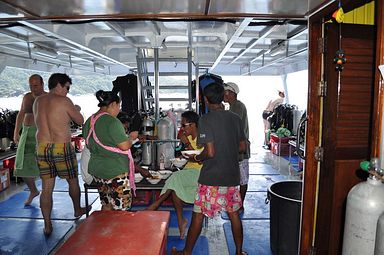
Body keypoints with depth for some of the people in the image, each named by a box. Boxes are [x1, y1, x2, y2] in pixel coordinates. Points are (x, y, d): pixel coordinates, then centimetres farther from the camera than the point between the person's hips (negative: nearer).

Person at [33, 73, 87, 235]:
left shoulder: (37, 101, 9)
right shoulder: (64, 101, -10)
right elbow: (80, 121, -2)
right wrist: (75, 110, 18)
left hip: (42, 148, 5)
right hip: (62, 148, -5)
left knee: (46, 188, 9)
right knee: (73, 181, 16)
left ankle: (47, 225, 14)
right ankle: (77, 210, 36)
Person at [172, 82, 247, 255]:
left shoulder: (206, 119, -15)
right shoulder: (235, 118, 3)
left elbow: (210, 152, -20)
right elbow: (242, 147, 9)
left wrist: (196, 158, -2)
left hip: (211, 178, -5)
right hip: (232, 176, 6)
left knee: (198, 215, 9)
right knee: (234, 214, 17)